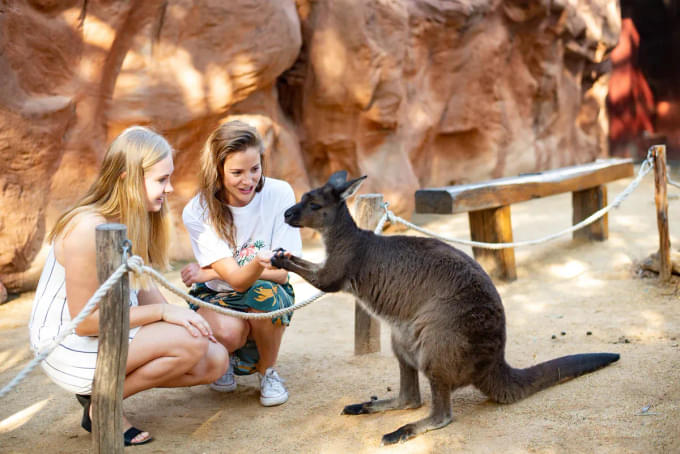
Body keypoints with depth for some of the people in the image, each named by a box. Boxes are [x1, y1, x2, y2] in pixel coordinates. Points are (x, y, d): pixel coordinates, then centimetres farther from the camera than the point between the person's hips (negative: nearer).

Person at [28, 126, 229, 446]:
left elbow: (145, 289, 4)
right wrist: (163, 312, -23)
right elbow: (84, 321, -24)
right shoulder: (89, 228, -26)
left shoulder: (136, 221, 1)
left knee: (214, 361, -2)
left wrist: (186, 318, -13)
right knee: (191, 344, -25)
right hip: (71, 348, -8)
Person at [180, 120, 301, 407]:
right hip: (215, 296, -1)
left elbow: (281, 273, -17)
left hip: (271, 295, 1)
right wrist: (257, 263, -54)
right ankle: (225, 360, 7)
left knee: (262, 292, -36)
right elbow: (236, 278, -28)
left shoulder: (279, 194, -17)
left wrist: (209, 272, -22)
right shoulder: (197, 212, -19)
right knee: (226, 332, -35)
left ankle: (267, 371, -4)